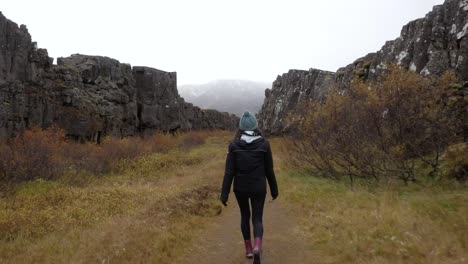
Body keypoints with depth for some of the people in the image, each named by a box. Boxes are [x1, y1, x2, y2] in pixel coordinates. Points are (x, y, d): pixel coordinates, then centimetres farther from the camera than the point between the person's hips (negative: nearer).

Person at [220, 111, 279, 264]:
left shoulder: (234, 145, -10)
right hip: (258, 188, -1)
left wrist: (224, 194, -5)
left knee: (245, 215, 24)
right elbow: (269, 170, -3)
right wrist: (274, 189, 10)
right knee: (257, 219, 12)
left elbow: (229, 172, -11)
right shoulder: (264, 144, -9)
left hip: (240, 188, 1)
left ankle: (248, 249, 31)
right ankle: (257, 247, -14)